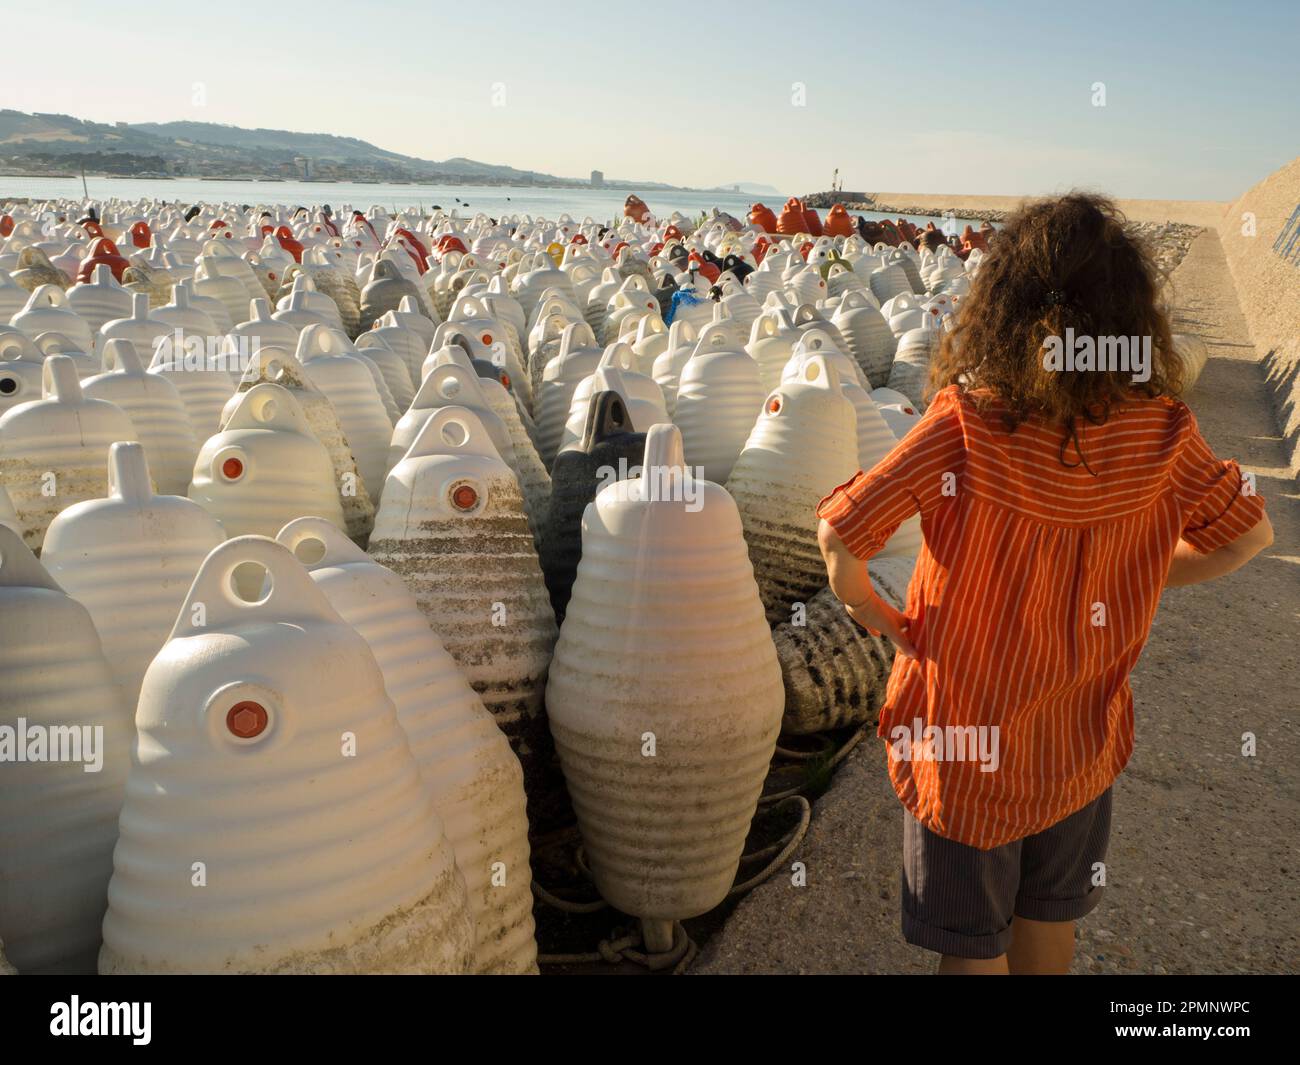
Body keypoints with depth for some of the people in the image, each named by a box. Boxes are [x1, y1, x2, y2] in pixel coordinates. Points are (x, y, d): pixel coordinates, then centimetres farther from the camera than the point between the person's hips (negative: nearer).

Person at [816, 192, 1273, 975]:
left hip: (966, 735, -3)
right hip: (1083, 735, 4)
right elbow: (1249, 534, 1)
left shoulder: (964, 425, -24)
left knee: (973, 941, 19)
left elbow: (839, 535, -26)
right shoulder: (1161, 432, -13)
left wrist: (875, 613, -8)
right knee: (1050, 919, 28)